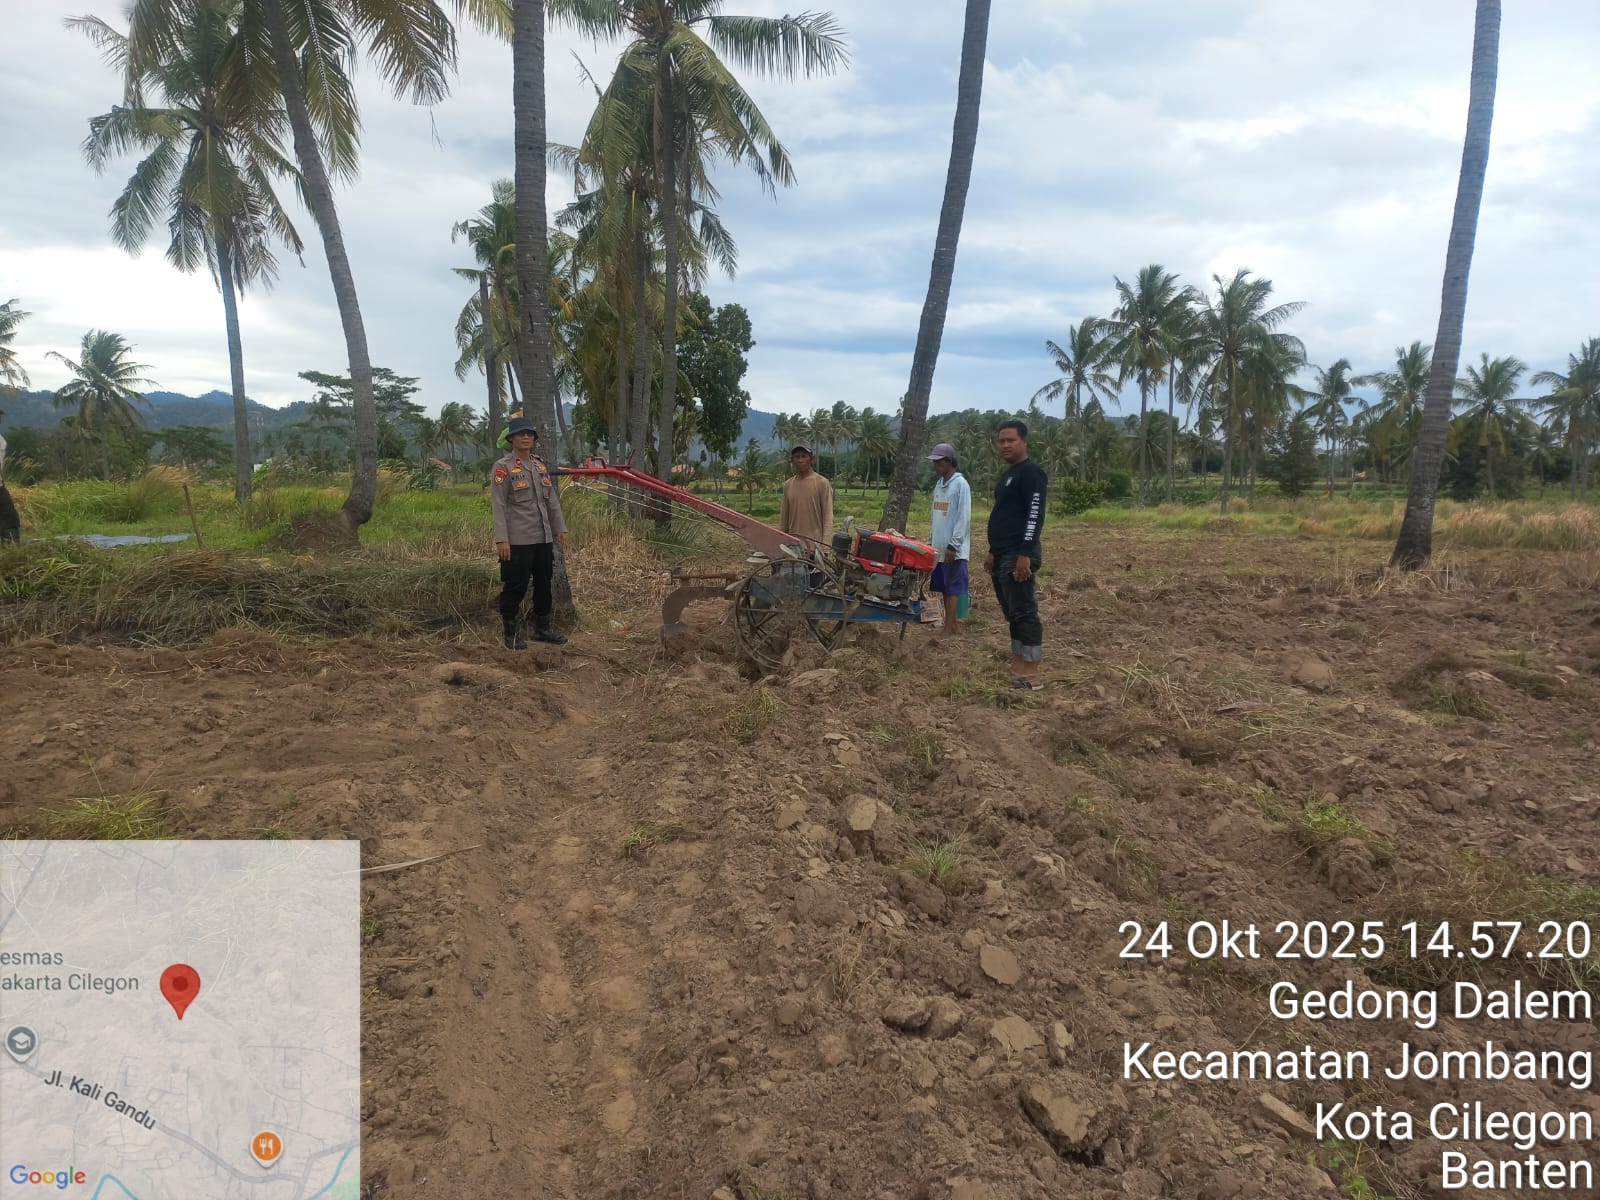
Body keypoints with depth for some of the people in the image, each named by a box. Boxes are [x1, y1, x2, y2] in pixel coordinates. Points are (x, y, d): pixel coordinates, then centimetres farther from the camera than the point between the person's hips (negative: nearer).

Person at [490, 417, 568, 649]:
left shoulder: (541, 465, 12)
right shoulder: (503, 467, -6)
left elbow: (552, 500, 17)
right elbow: (498, 505, -11)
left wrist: (560, 528, 13)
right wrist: (501, 539, -17)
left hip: (544, 538, 6)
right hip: (517, 541, -6)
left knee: (544, 584, 13)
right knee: (515, 587, 0)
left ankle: (542, 628, 26)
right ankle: (511, 633, 12)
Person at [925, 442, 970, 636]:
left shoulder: (961, 484, -11)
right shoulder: (939, 484, 13)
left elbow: (964, 518, -15)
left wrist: (953, 545, -18)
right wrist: (931, 539, 15)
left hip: (954, 549, -8)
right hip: (939, 546, 8)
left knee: (953, 588, -4)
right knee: (944, 588, 10)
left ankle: (948, 630, -3)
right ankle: (953, 624, 17)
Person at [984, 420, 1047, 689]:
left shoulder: (1031, 472, -10)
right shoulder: (1008, 474, 20)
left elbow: (1034, 515, -18)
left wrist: (1025, 554, -24)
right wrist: (993, 551, 23)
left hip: (1018, 556, -10)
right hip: (1002, 555, 10)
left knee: (1024, 613, -9)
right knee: (1013, 614, 12)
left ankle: (1030, 676, -8)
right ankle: (1017, 670, 17)